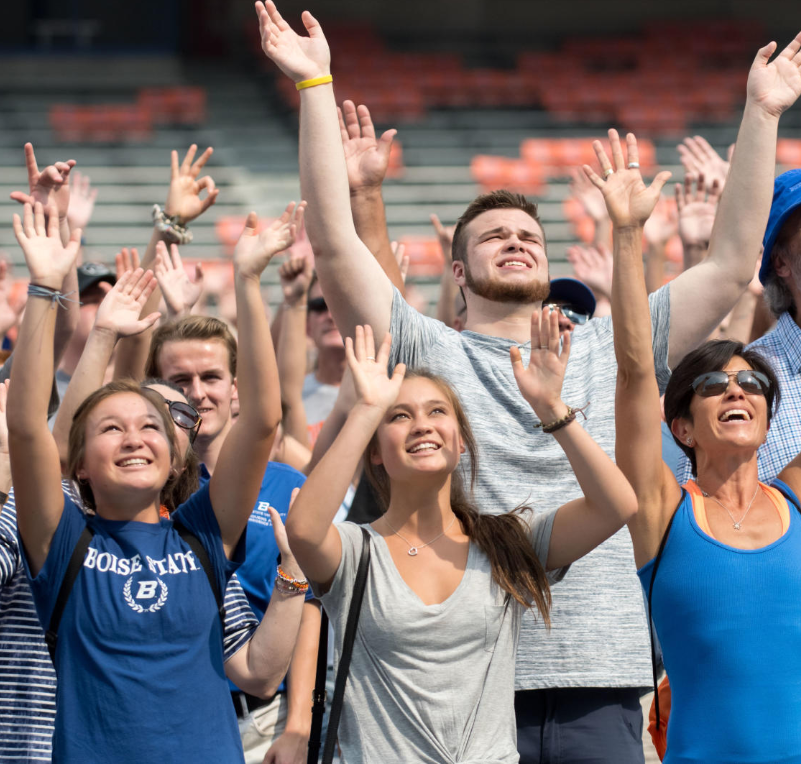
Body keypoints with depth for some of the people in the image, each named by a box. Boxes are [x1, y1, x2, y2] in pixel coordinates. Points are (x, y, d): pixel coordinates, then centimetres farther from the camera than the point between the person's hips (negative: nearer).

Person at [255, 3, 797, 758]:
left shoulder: (605, 350, 15)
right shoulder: (429, 352, 7)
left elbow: (732, 261, 11)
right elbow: (334, 244, -4)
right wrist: (315, 86, -9)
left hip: (601, 679, 2)